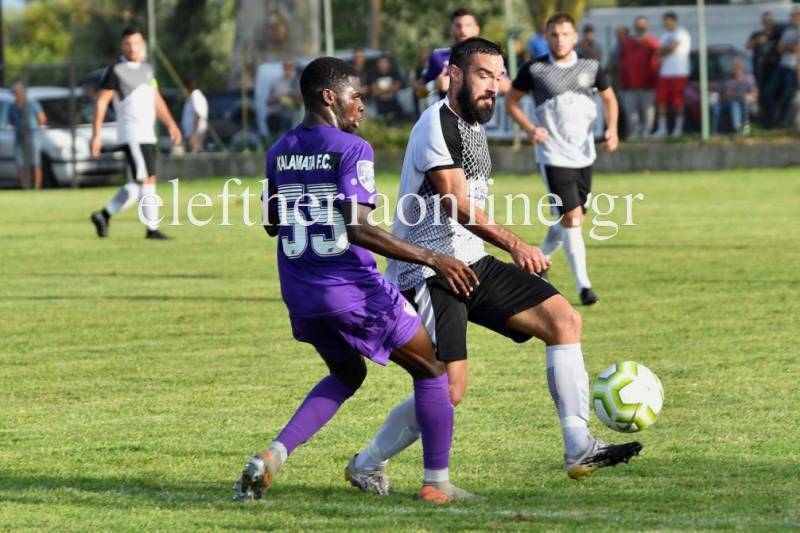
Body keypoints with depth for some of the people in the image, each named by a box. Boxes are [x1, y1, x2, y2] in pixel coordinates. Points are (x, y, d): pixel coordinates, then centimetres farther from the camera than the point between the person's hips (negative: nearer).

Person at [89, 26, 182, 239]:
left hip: (148, 134, 8)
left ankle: (104, 215, 20)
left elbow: (156, 99, 23)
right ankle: (152, 228, -9)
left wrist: (170, 124, 14)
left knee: (137, 185, 10)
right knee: (147, 180, -12)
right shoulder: (115, 71, -7)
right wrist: (96, 135, -11)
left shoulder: (146, 68, 15)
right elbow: (101, 102, -7)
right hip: (132, 135, -8)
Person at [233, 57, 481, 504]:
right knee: (431, 371, 11)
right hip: (354, 292, -7)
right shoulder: (351, 149, -14)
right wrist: (432, 259, -23)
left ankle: (274, 455, 8)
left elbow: (272, 225, 20)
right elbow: (358, 229, -24)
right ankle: (437, 483, 10)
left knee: (347, 375, 28)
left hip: (301, 295, 7)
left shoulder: (279, 152, 8)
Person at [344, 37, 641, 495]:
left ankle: (580, 451, -5)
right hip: (430, 272, -9)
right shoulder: (437, 125, -15)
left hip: (474, 265, 9)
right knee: (448, 392, -16)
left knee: (564, 319, -4)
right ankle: (367, 465, 6)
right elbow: (456, 204, -25)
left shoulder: (473, 125, 15)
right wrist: (513, 244, -36)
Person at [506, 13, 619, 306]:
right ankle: (583, 284, -8)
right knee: (571, 218, -13)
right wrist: (529, 128, -11)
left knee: (574, 221, 12)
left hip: (584, 155, 4)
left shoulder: (591, 68, 3)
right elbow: (511, 101, 4)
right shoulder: (534, 69, -6)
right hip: (553, 155, -4)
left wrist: (612, 129, 0)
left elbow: (609, 98, 17)